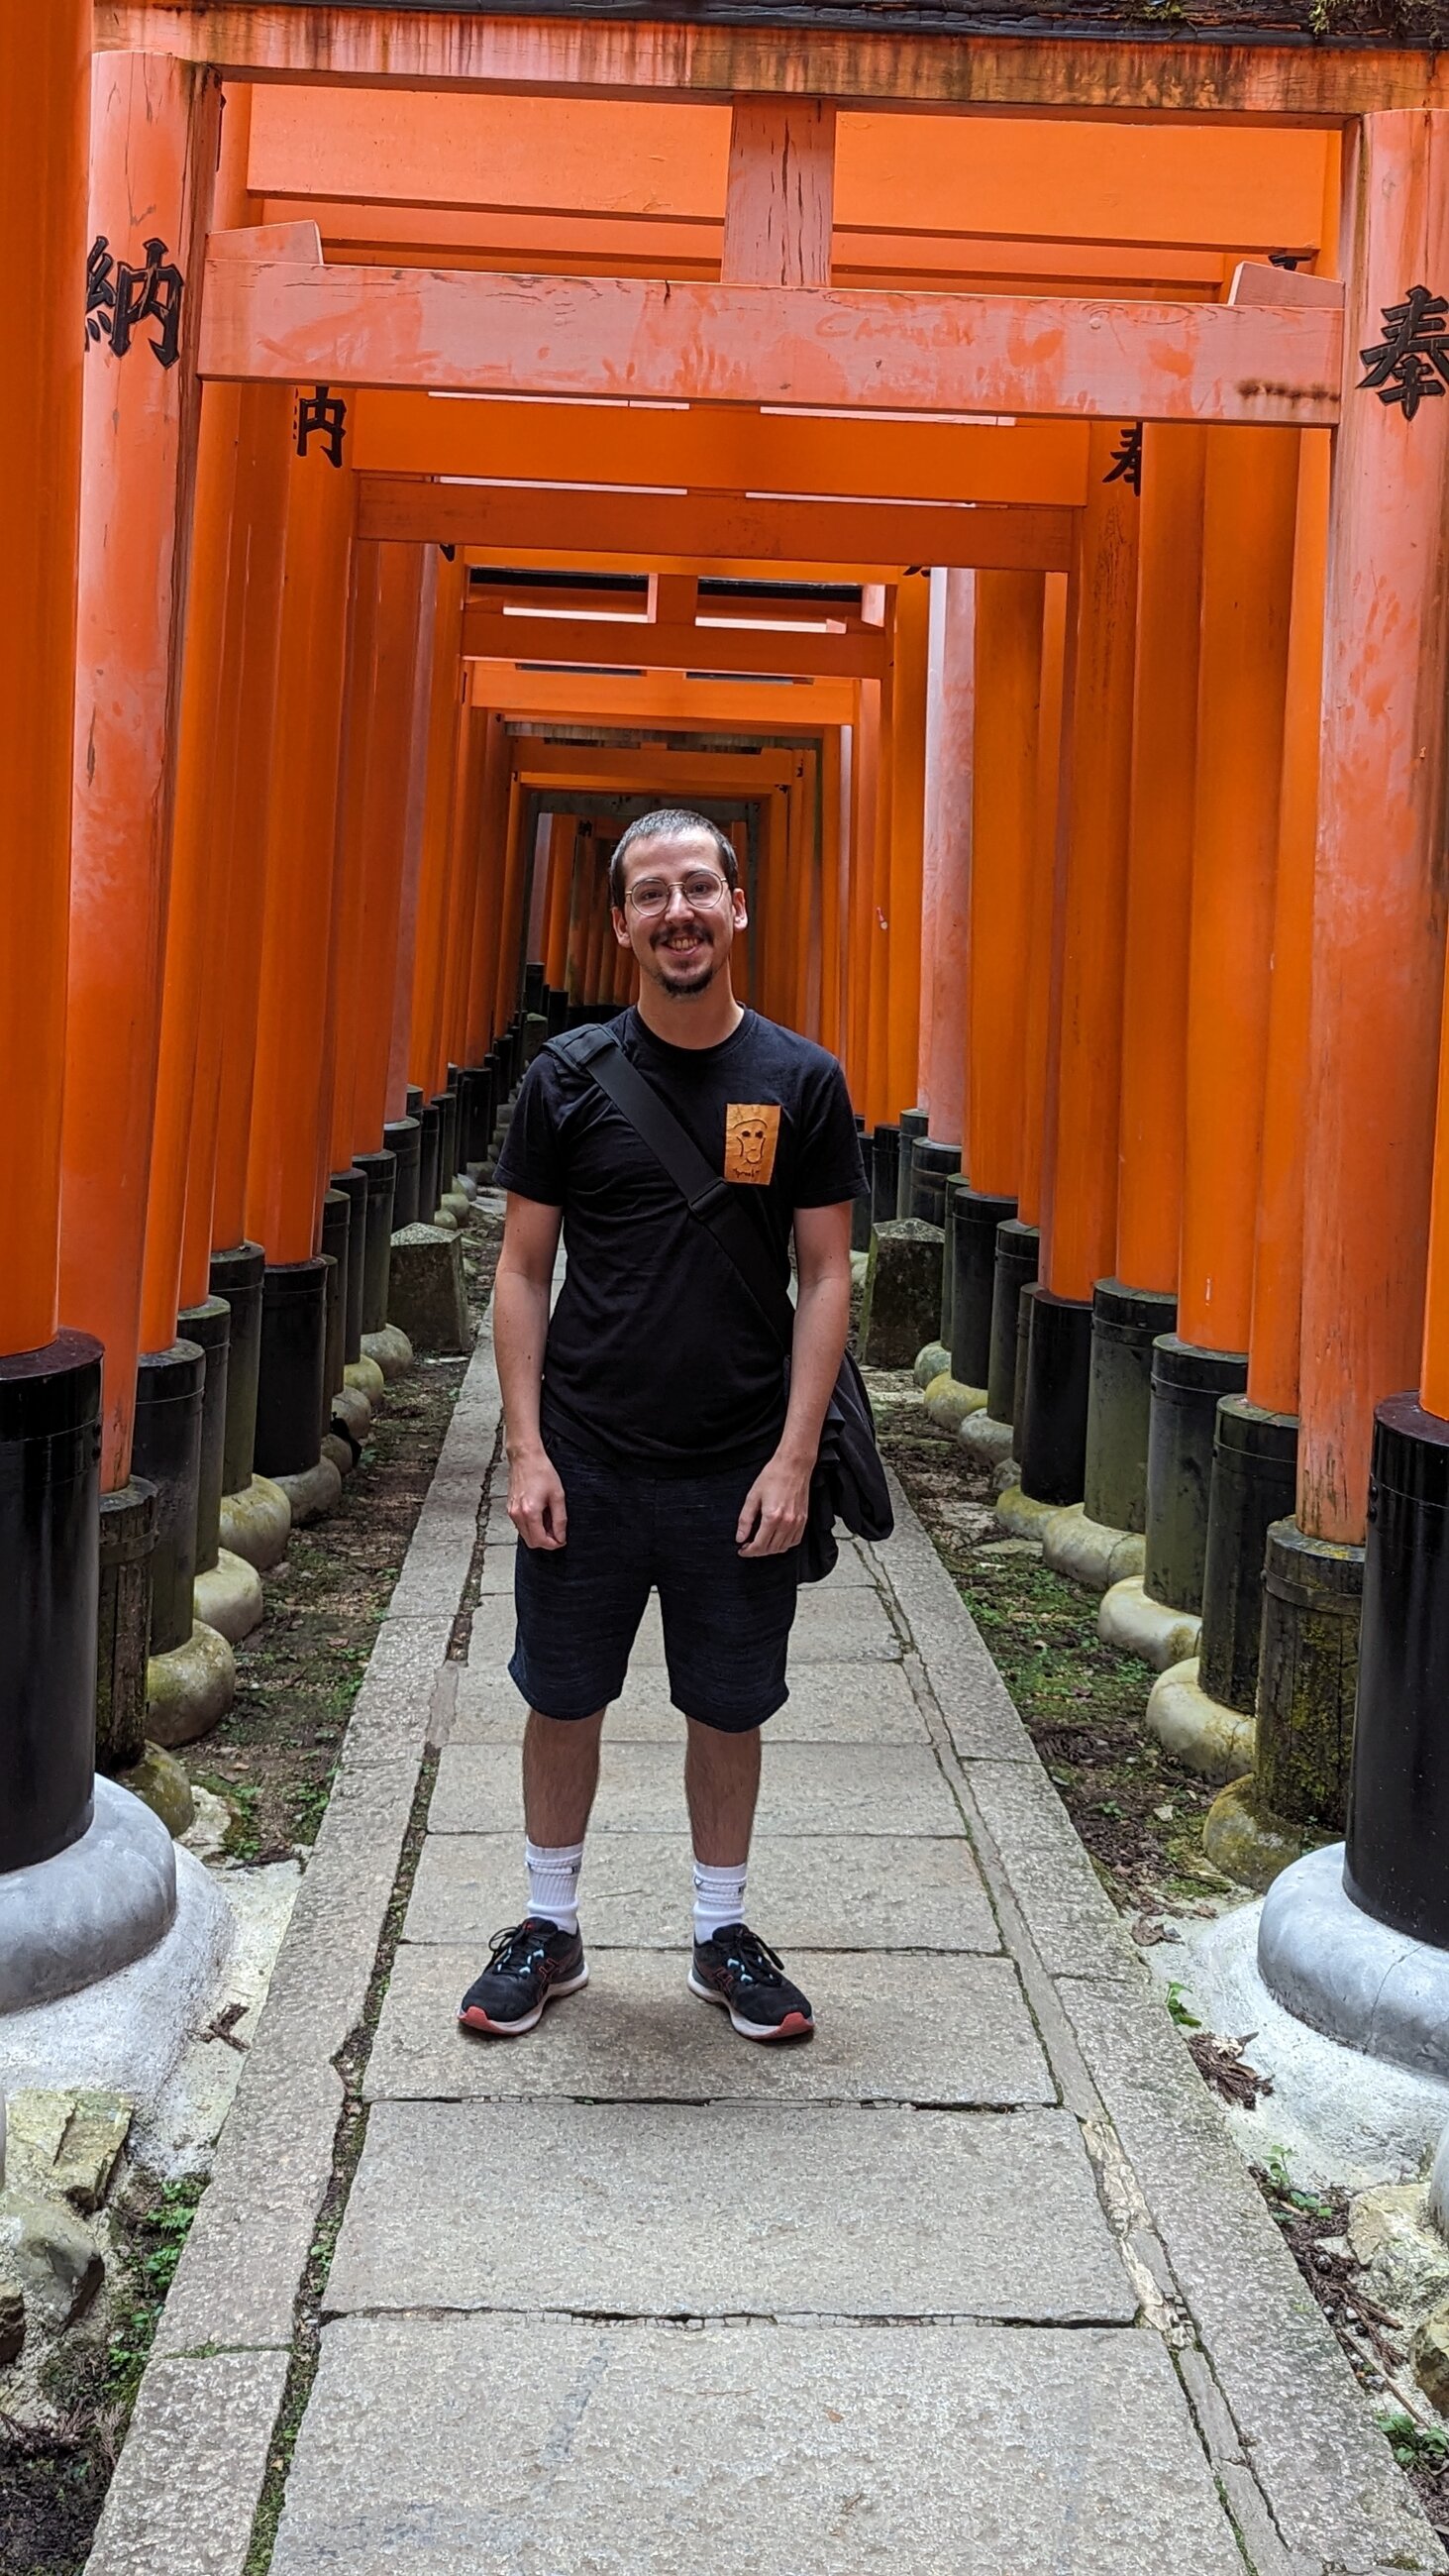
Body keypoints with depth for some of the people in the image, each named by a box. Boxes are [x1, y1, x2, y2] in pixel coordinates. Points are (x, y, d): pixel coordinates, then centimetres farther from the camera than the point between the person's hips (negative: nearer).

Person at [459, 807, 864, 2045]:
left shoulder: (802, 1081, -2)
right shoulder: (567, 1078, -1)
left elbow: (826, 1276, -1)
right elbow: (523, 1269, 2)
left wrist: (794, 1458, -8)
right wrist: (526, 1449, -5)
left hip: (739, 1467, 0)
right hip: (585, 1460, 0)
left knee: (730, 1710, 12)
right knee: (563, 1698, 11)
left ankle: (723, 1934, 31)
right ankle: (551, 1929, 30)